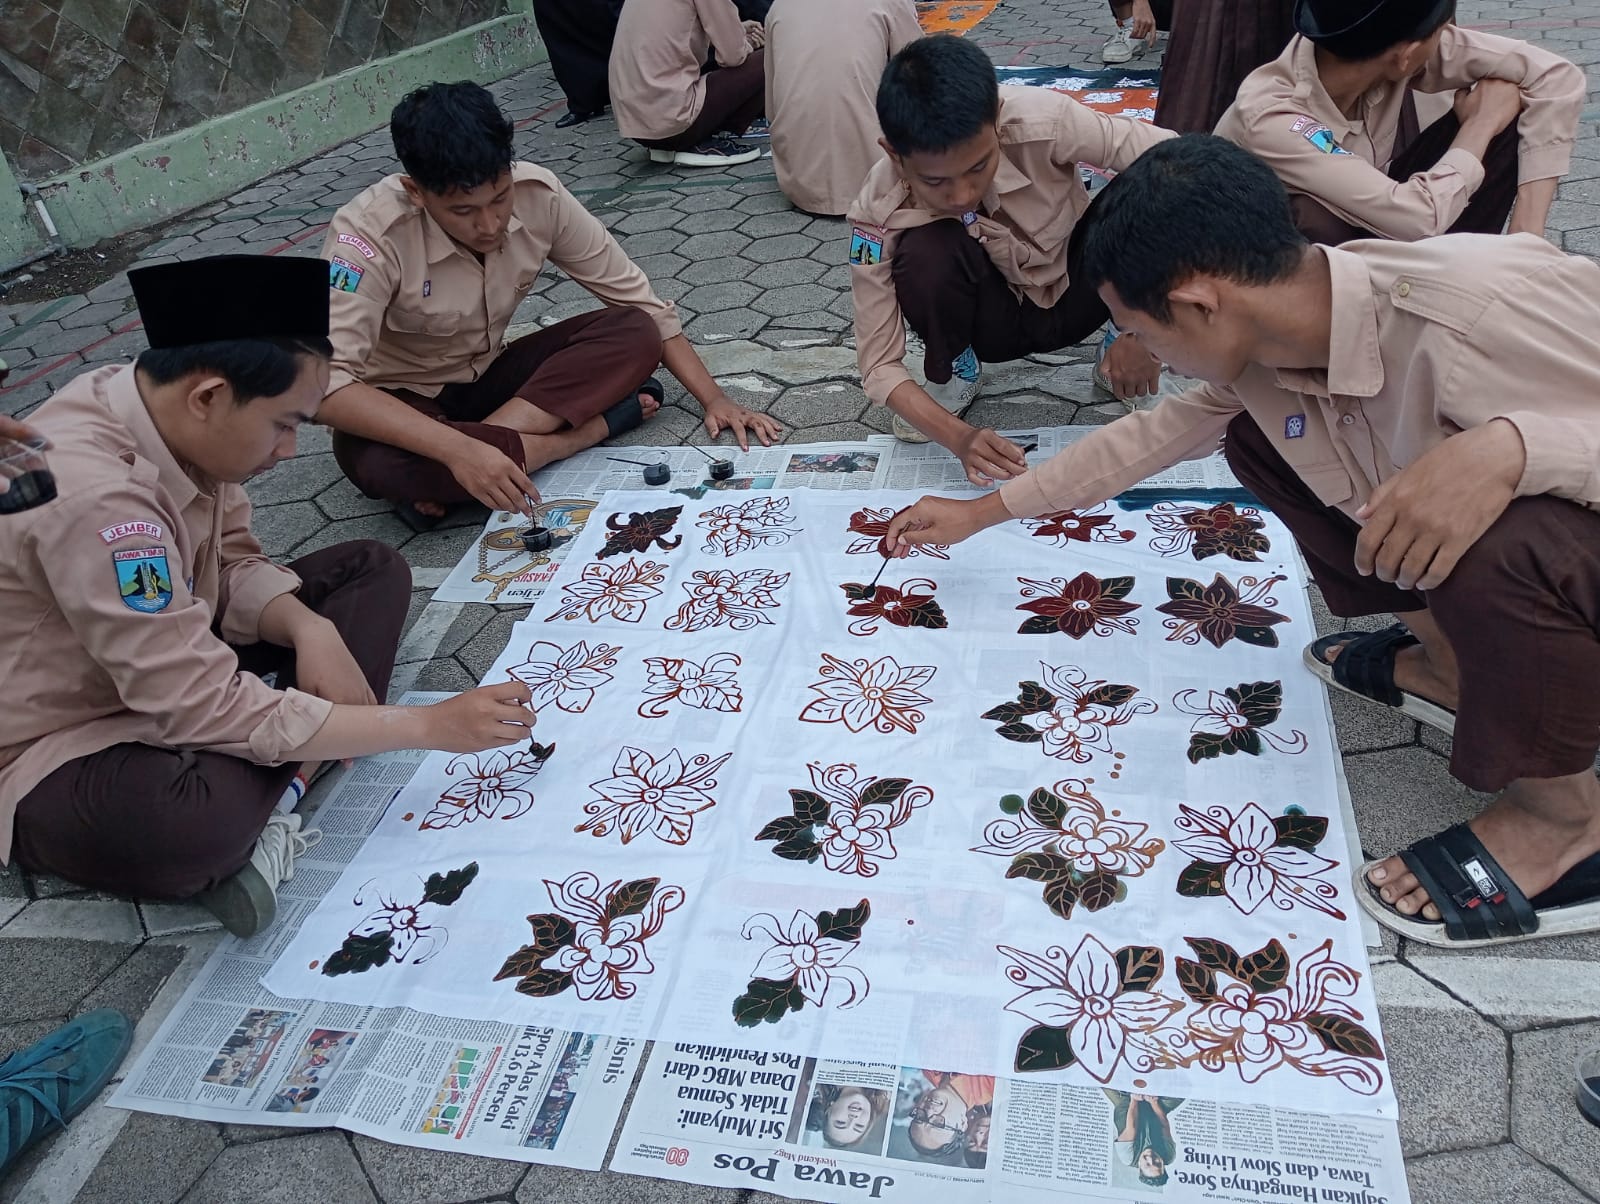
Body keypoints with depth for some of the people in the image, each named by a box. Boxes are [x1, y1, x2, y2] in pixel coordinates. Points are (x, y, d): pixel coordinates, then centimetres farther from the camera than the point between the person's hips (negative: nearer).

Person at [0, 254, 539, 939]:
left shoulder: (167, 414, -8)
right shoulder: (94, 498, -34)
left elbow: (231, 564, 5)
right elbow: (211, 710, -33)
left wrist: (309, 628, -18)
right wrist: (432, 726, -28)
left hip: (167, 682, 10)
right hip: (60, 753, -9)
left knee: (371, 569, 3)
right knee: (194, 820, -43)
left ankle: (276, 797, -14)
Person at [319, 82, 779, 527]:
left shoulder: (538, 195, -18)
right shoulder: (369, 235, -29)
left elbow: (638, 301, -8)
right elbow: (324, 383, -37)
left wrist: (713, 397, -16)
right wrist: (457, 450, -49)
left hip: (489, 376, 4)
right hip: (403, 404, -3)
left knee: (635, 333, -19)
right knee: (381, 463, -40)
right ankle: (596, 425, -25)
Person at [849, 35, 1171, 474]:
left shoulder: (1040, 121, -32)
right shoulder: (880, 211, -29)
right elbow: (879, 365, -23)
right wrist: (958, 437, -40)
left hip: (1076, 291, 1)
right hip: (995, 314, 0)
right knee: (925, 249, -34)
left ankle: (1122, 330, 1)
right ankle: (955, 372, -1)